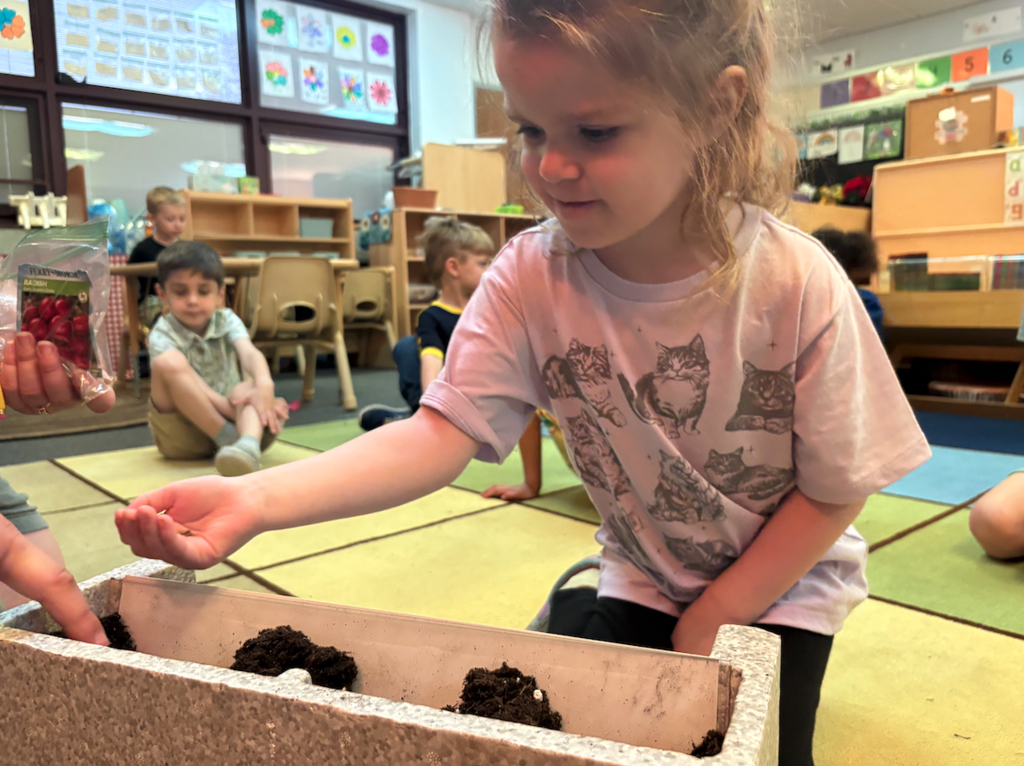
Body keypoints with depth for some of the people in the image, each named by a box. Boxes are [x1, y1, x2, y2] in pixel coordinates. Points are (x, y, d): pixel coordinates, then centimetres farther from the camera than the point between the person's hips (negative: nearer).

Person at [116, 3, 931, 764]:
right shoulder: (529, 280, -20)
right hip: (641, 579, 2)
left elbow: (835, 490, -15)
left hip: (781, 581, -1)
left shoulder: (797, 286, -26)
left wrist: (711, 621, -12)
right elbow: (443, 432, -27)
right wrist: (257, 500, -40)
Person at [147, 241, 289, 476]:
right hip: (180, 436, -2)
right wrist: (233, 408, -37)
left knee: (247, 387, -29)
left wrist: (264, 386, -44)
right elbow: (192, 387, -22)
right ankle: (230, 440, -29)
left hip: (227, 419, 2)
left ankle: (248, 446, -60)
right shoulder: (162, 335, -8)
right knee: (170, 363, -27)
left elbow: (250, 353, -22)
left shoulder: (227, 321, 0)